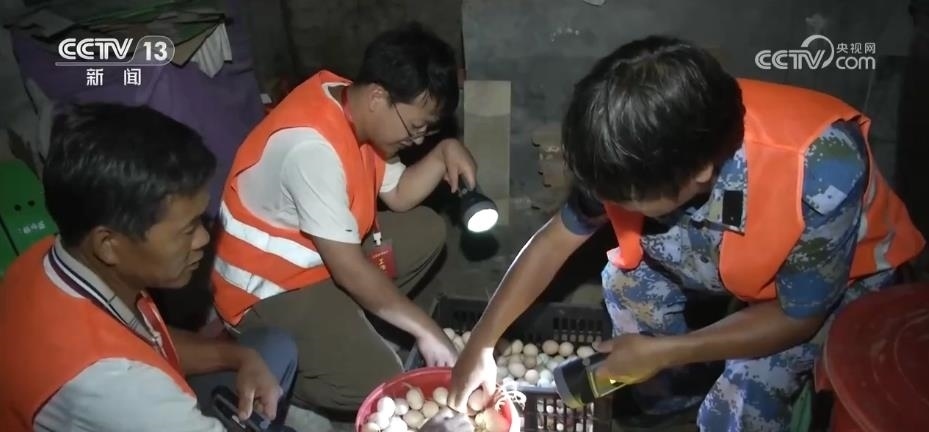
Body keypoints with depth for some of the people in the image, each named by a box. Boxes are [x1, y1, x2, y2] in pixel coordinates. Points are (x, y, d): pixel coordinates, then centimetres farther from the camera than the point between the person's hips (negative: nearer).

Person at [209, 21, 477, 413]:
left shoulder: (354, 107, -5)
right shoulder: (312, 147, -33)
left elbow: (398, 196, 6)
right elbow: (350, 269, -29)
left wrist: (444, 153, -12)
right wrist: (426, 331, -19)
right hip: (270, 286, -9)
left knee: (427, 229, 7)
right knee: (378, 384, -21)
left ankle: (345, 324, 9)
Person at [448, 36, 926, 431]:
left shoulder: (821, 171, -42)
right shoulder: (647, 150, -27)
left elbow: (797, 316, -26)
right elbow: (556, 239, -15)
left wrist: (664, 351, -25)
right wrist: (482, 344, -13)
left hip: (840, 277, -5)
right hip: (743, 253, 5)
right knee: (629, 270, -13)